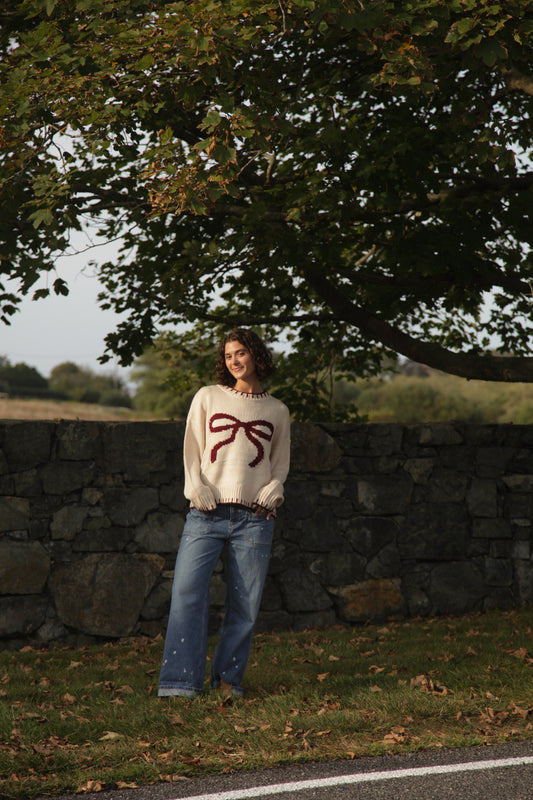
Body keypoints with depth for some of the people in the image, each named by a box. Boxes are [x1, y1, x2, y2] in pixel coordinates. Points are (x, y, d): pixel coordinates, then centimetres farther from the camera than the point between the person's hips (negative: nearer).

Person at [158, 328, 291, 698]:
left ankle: (228, 678, 13)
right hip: (207, 514, -1)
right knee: (187, 593, -12)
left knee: (245, 603, -1)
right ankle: (181, 681, -8)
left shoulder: (277, 411, 14)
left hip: (254, 519, 1)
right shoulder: (208, 398, 11)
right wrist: (198, 490, -5)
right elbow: (192, 452, 11)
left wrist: (272, 491, 2)